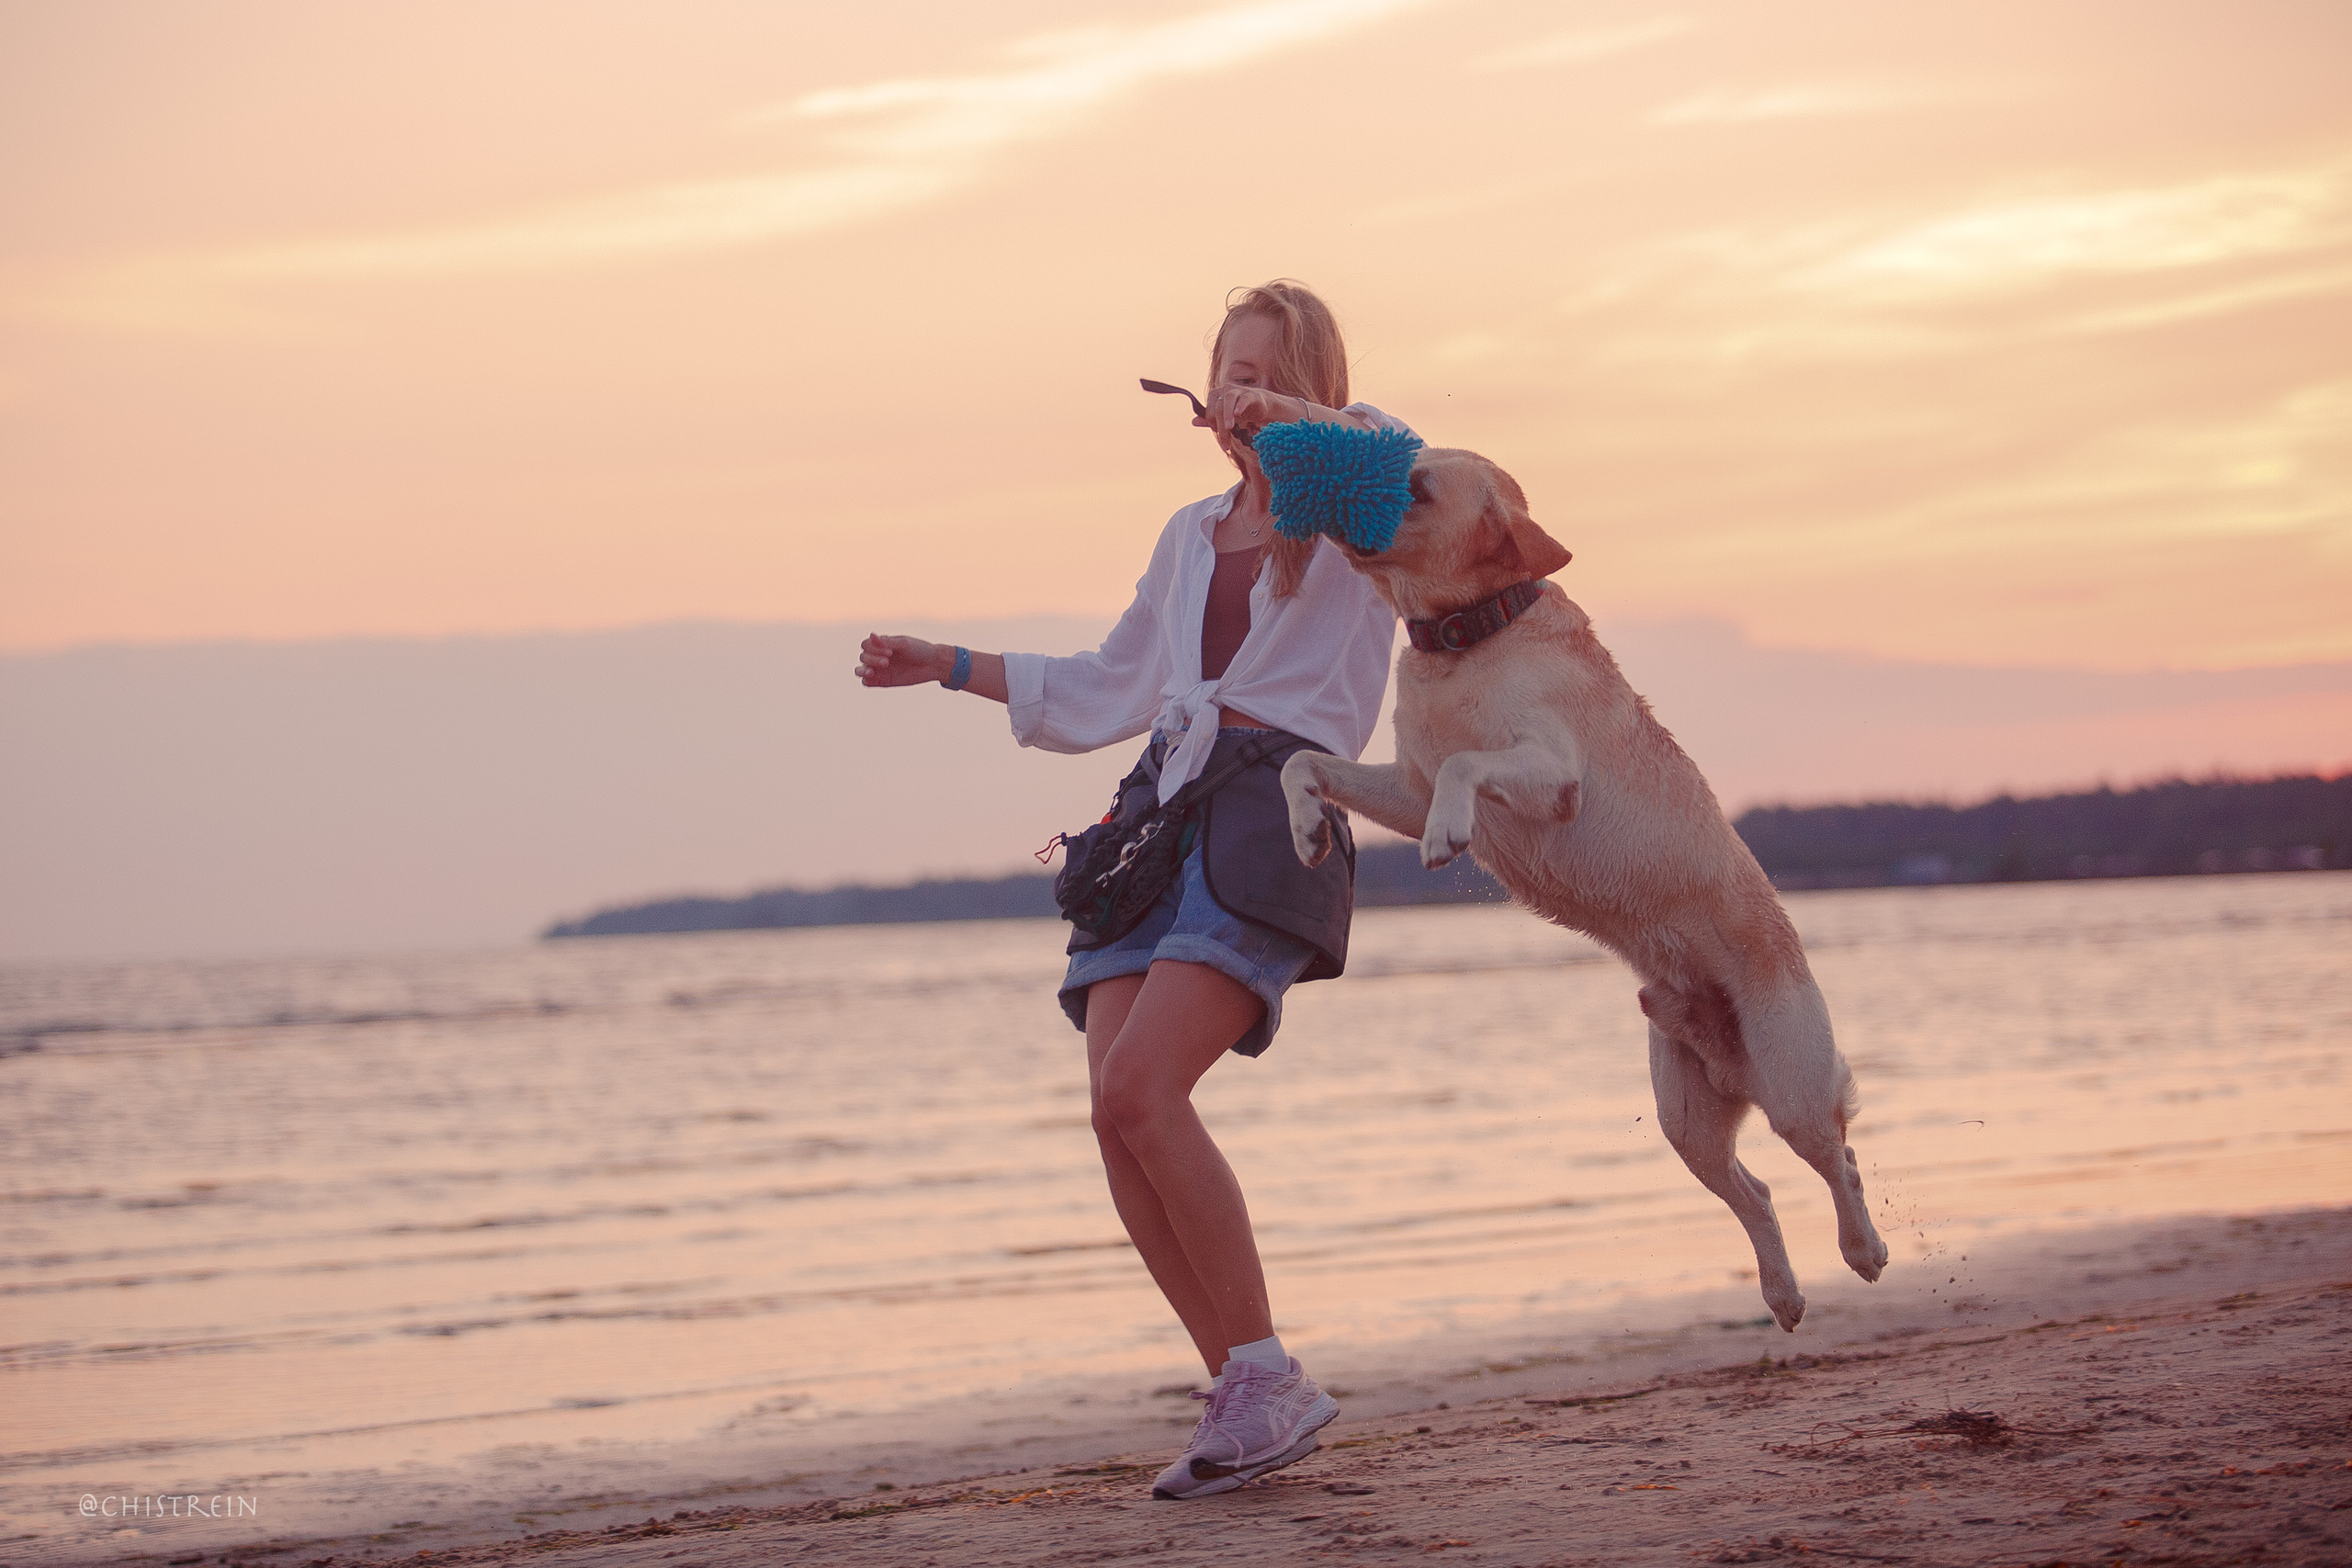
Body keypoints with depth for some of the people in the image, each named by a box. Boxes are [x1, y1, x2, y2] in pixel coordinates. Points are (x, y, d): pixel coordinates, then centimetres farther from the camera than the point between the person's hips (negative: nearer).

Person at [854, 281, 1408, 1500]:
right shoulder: (1192, 538, 26)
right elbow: (1103, 692, 35)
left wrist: (1286, 417, -20)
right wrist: (948, 667, 34)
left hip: (1273, 816, -6)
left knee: (1139, 1091, -23)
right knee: (1118, 1117, -10)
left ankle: (1266, 1377, -15)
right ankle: (1249, 1398, -2)